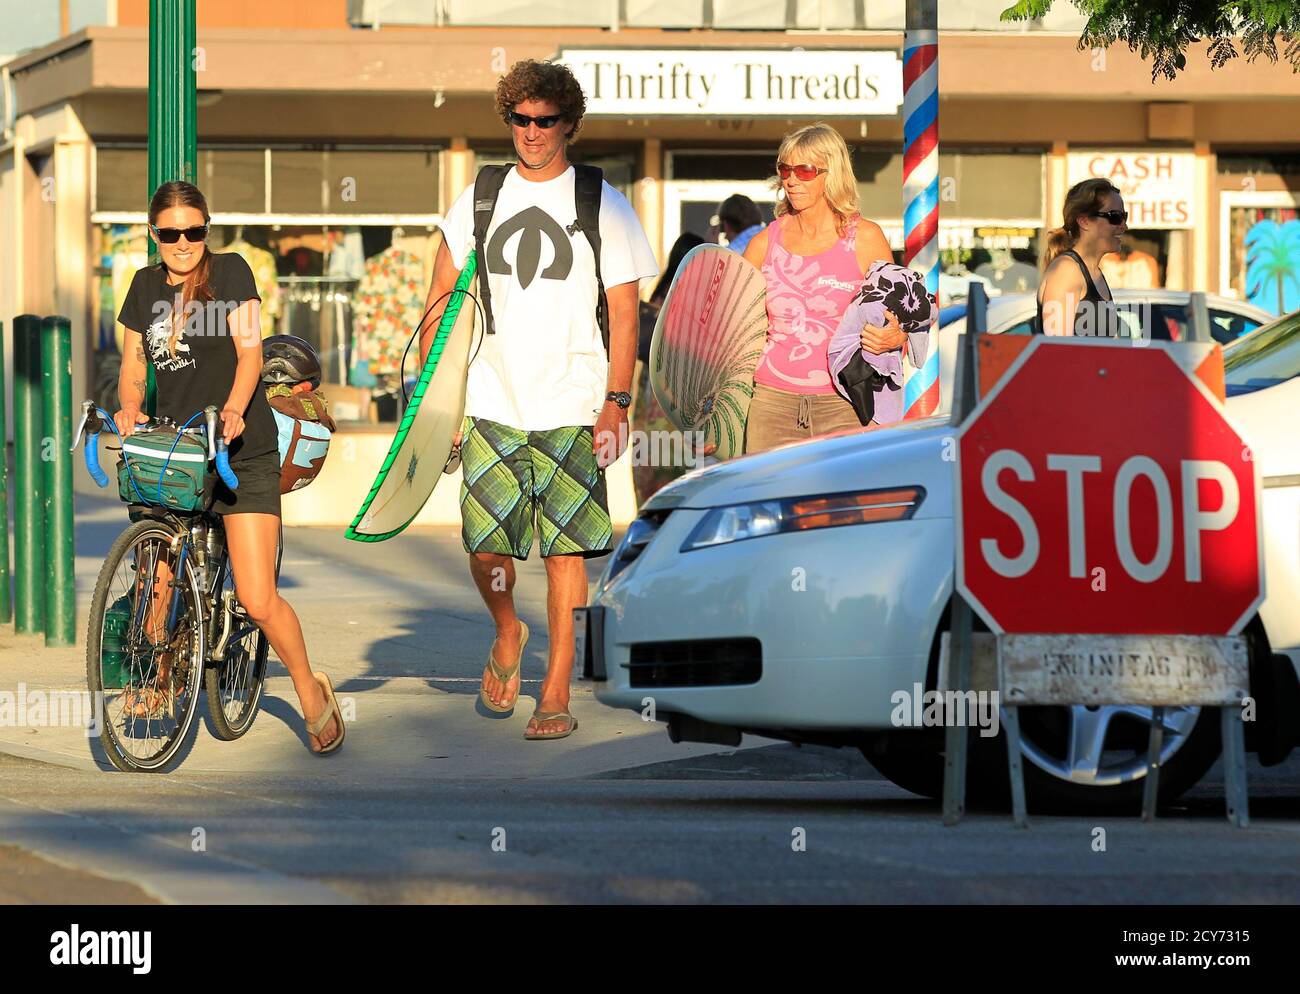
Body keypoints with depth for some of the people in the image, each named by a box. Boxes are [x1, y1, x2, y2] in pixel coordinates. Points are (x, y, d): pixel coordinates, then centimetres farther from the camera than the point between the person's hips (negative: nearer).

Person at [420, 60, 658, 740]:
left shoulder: (601, 203, 1)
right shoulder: (480, 198, 8)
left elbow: (624, 312, 0)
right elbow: (441, 298, 13)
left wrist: (616, 403, -7)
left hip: (572, 409, -2)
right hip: (493, 404, 2)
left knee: (564, 549, -3)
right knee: (484, 544, -3)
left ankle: (556, 696, 3)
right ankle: (506, 635, 27)